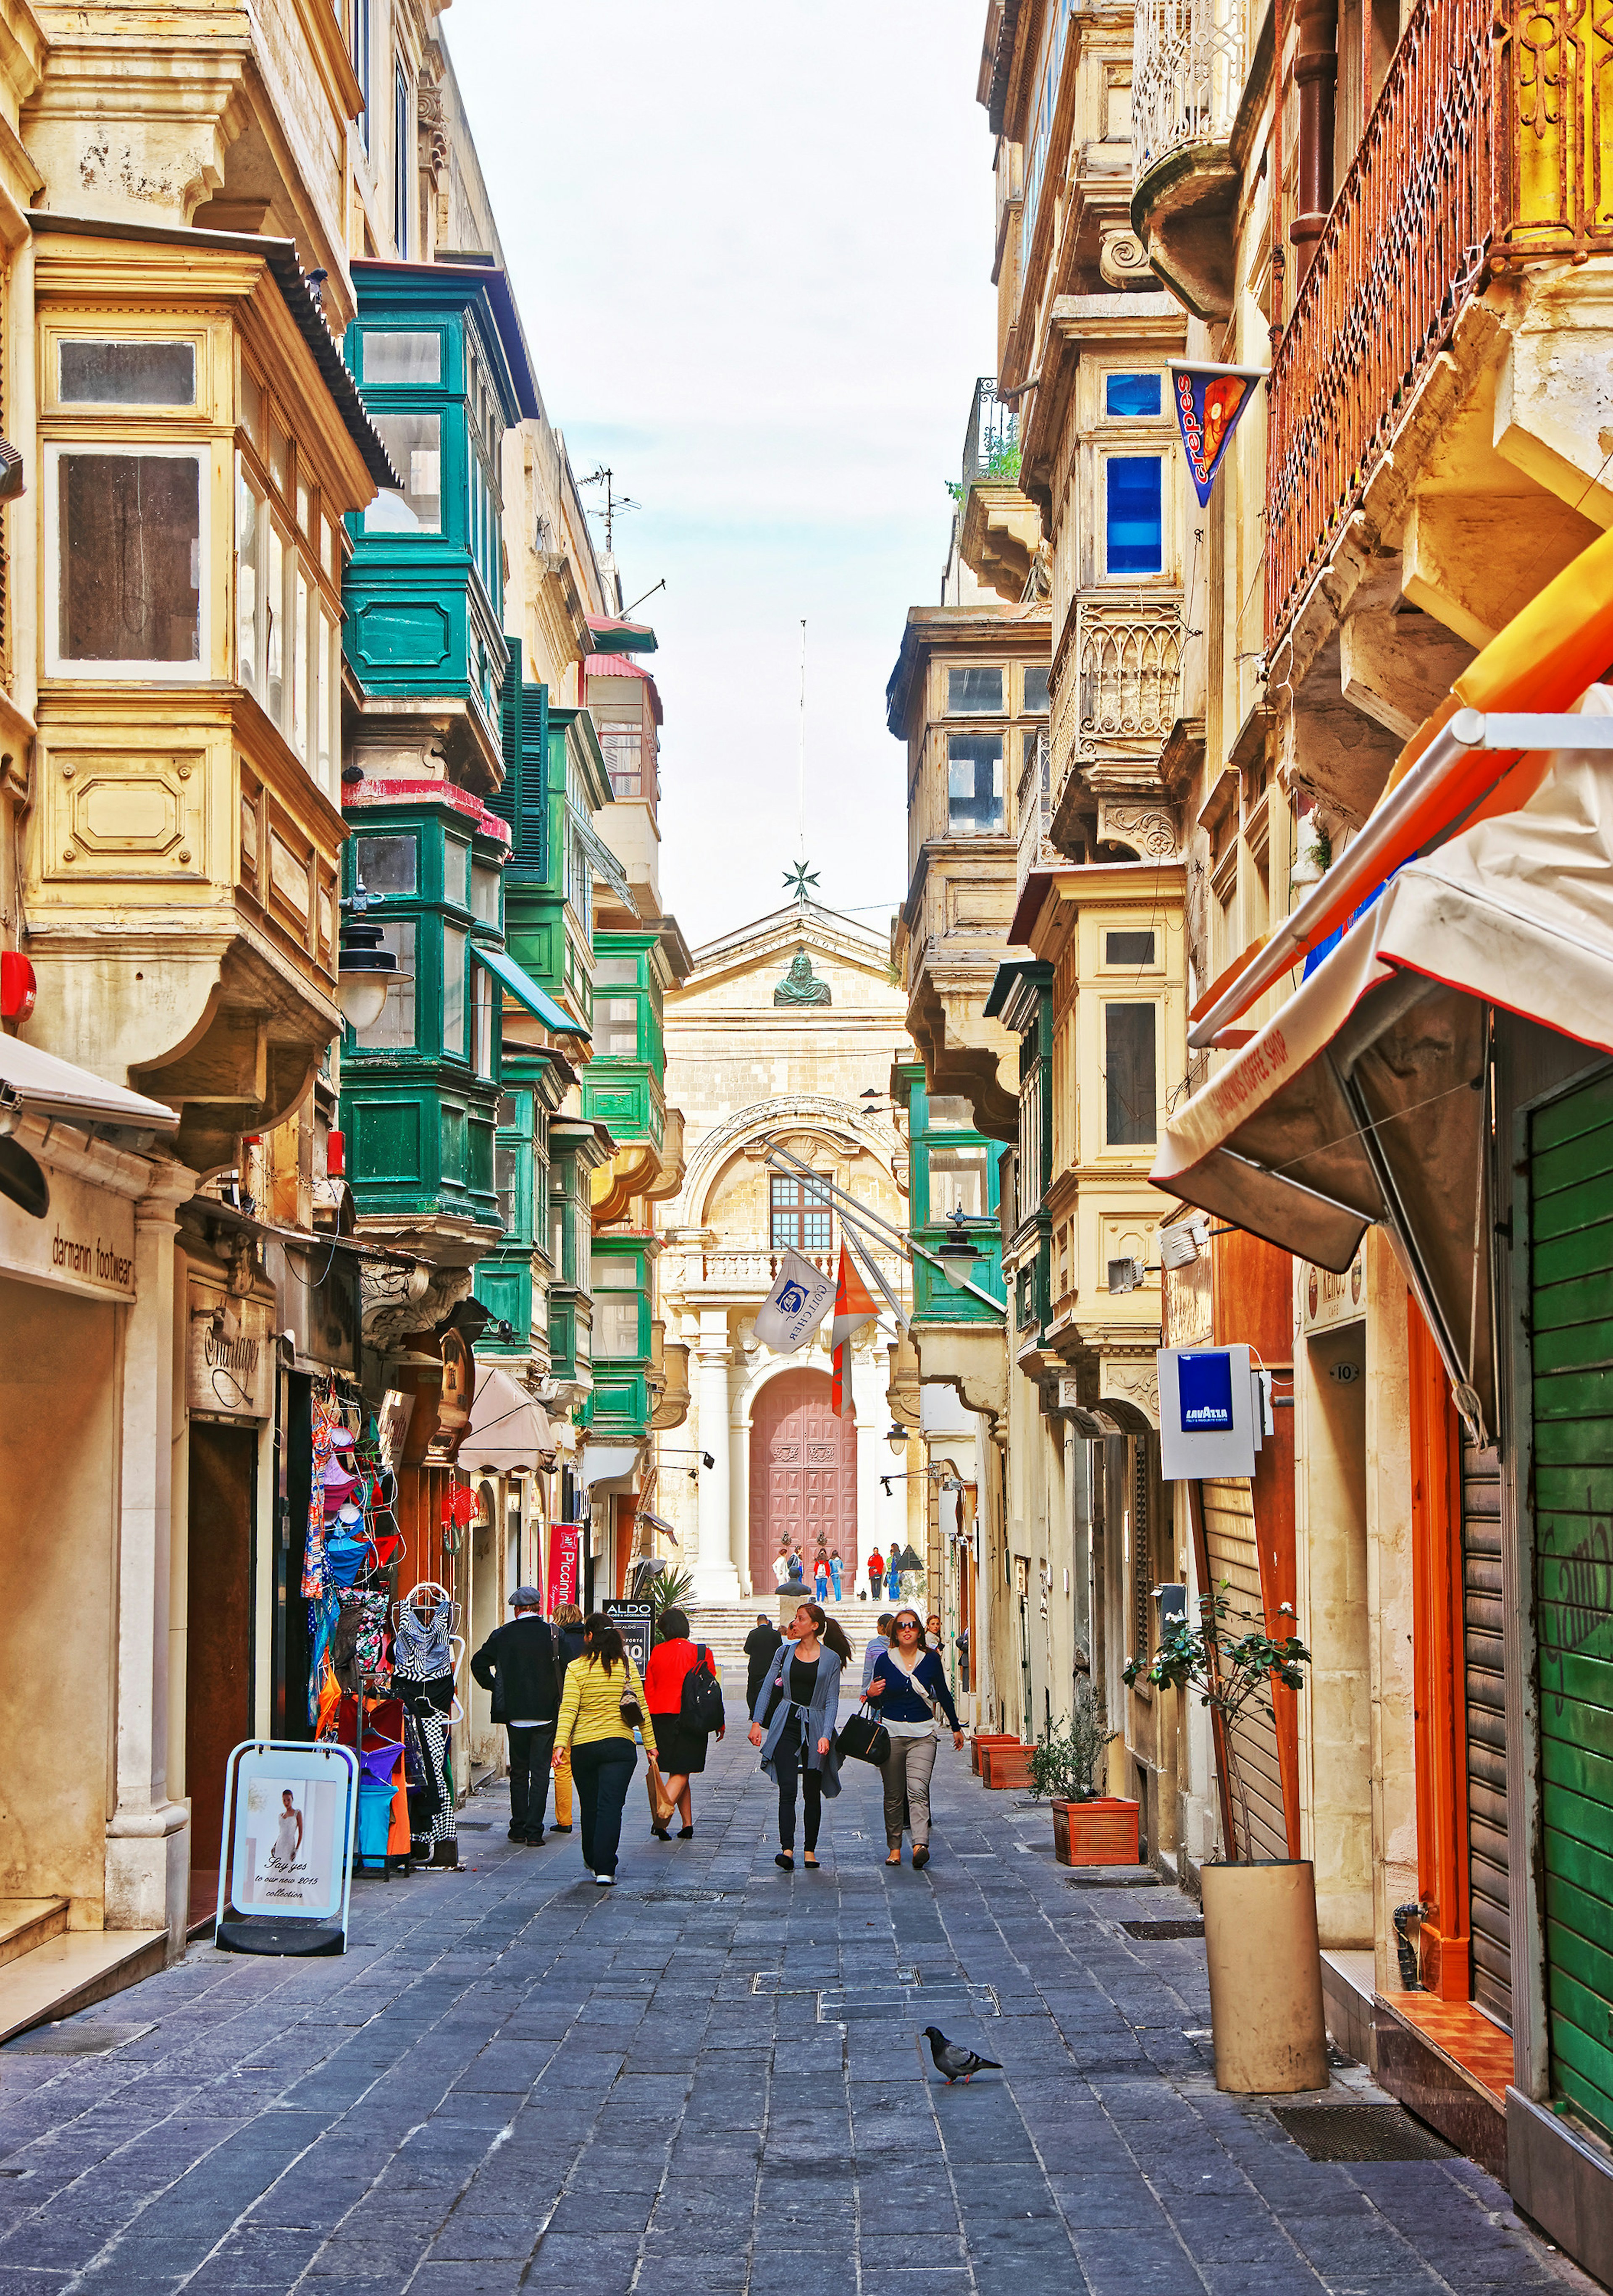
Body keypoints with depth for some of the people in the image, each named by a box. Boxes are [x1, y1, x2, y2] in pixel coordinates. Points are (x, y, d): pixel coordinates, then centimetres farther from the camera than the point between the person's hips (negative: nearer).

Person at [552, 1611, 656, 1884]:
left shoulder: (576, 1668, -3)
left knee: (590, 1807, 15)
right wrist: (650, 1744, 9)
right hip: (620, 1746, 0)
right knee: (611, 1806, -3)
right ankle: (605, 1869, -12)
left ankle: (593, 1862, 29)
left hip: (583, 1747, 0)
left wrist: (561, 1743, -15)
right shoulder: (627, 1666, 1)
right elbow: (641, 1707, 3)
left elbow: (568, 1709, -11)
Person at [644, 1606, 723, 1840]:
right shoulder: (701, 1653, -3)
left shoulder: (657, 1652, 3)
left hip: (660, 1717, 3)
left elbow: (649, 1689, 7)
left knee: (678, 1772, 14)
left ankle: (687, 1823, 14)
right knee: (681, 1773, -1)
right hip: (689, 1720, -3)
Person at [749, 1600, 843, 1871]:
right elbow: (767, 1688, 10)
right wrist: (757, 1722, 1)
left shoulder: (831, 1659, 2)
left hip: (815, 1726, -1)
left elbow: (832, 1701, 0)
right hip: (786, 1724, 1)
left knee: (812, 1793, 4)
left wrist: (826, 1735, -11)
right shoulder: (785, 1652, 8)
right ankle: (787, 1850, -20)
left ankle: (809, 1850, 15)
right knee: (787, 1789, -12)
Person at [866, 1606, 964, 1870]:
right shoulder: (884, 1660, 2)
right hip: (891, 1733, 1)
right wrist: (872, 1694, -14)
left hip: (923, 1735, -1)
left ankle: (920, 1845, -29)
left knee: (918, 1790, -17)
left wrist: (956, 1727, 24)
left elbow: (944, 1695, 16)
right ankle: (894, 1847, 17)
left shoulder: (931, 1660, 3)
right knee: (893, 1796, 5)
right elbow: (878, 1701, 10)